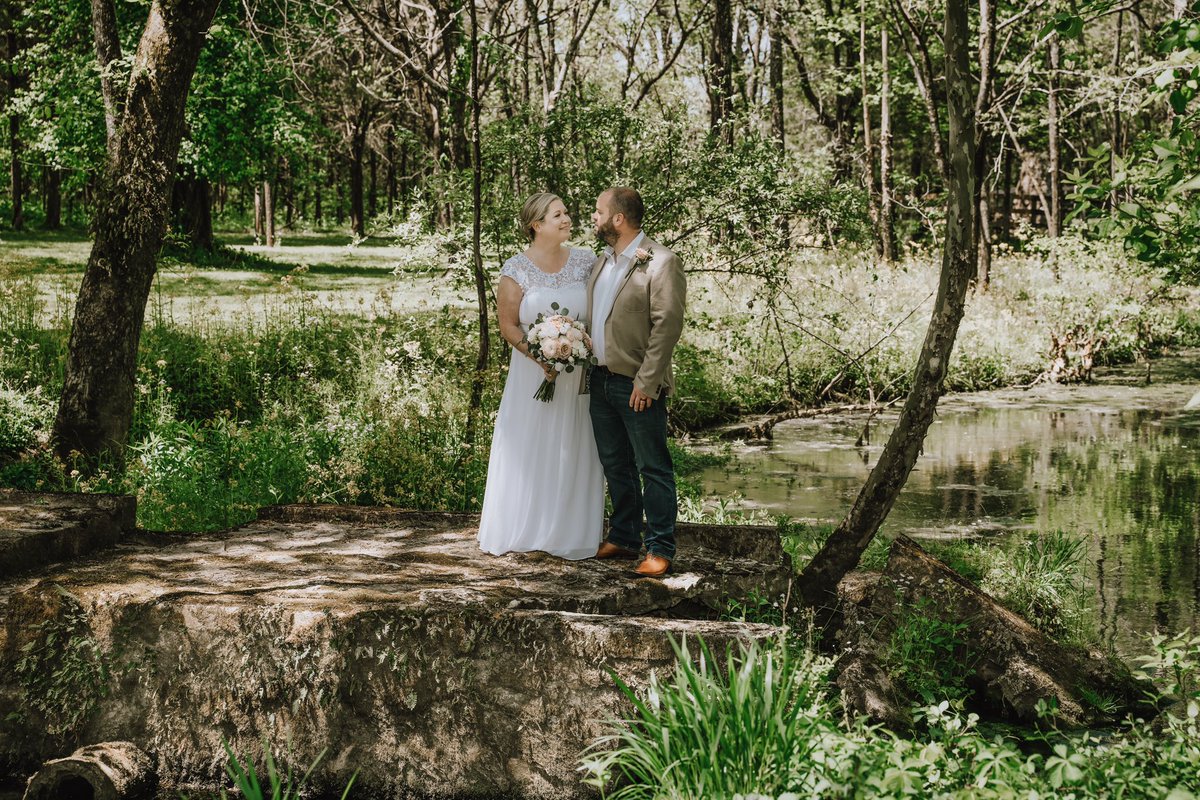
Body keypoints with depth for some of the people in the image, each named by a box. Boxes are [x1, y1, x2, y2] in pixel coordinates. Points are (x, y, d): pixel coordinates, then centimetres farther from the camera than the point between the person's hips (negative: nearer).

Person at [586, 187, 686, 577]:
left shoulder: (660, 262, -12)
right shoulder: (601, 262, 14)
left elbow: (668, 325, -16)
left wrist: (646, 381, -19)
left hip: (637, 385, -8)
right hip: (601, 380, 8)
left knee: (653, 468, -1)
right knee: (615, 465, 16)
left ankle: (660, 550, 5)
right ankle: (623, 538, 27)